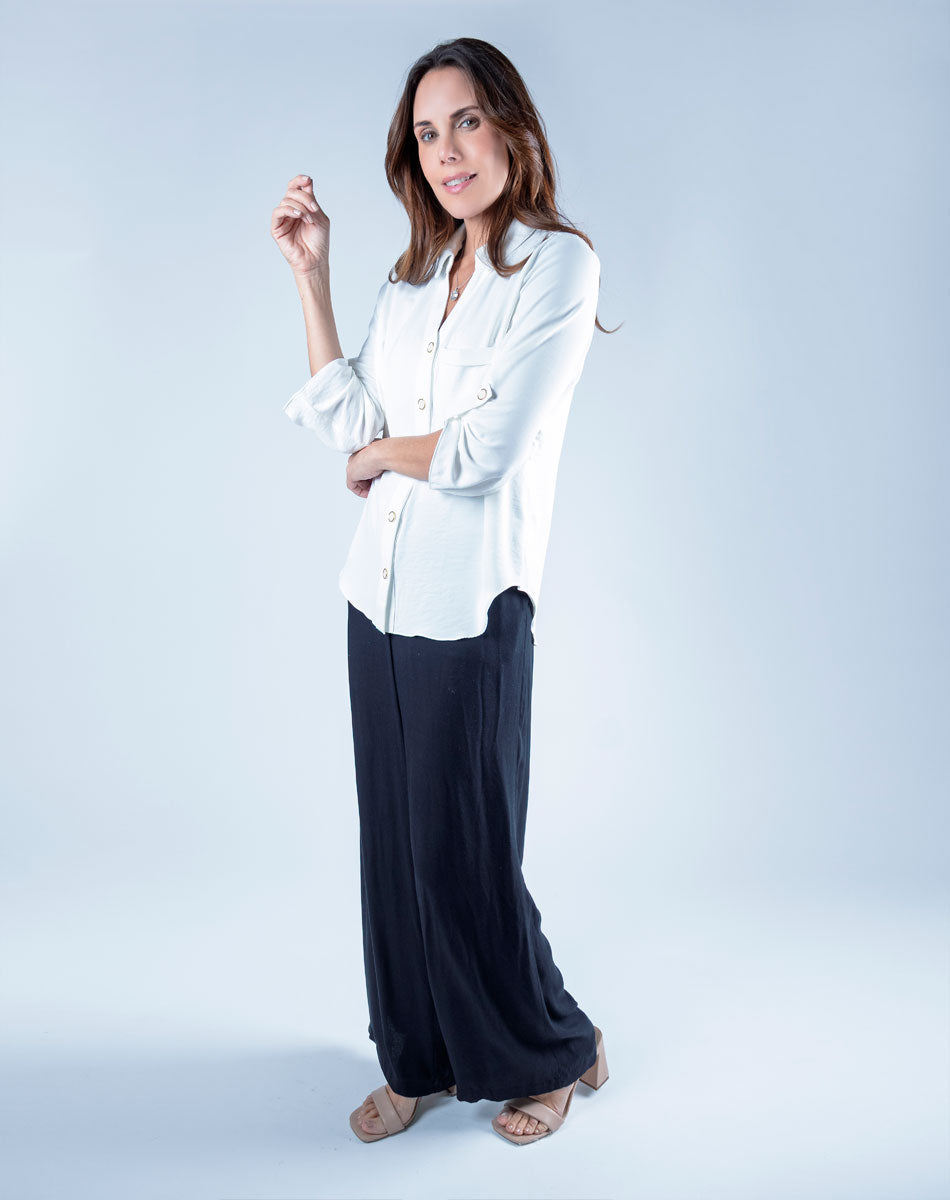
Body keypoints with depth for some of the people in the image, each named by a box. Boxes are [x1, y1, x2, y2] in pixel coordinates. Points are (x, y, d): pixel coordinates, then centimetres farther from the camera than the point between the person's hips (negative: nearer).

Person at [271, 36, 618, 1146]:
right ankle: (420, 1061, 32)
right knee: (394, 840, 13)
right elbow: (351, 421, 3)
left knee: (464, 854, 2)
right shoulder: (412, 280, 14)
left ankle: (552, 1053, 28)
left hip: (473, 603, -6)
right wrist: (312, 275, 3)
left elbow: (487, 449, -15)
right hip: (381, 592, 6)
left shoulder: (558, 264, -6)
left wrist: (380, 457, 1)